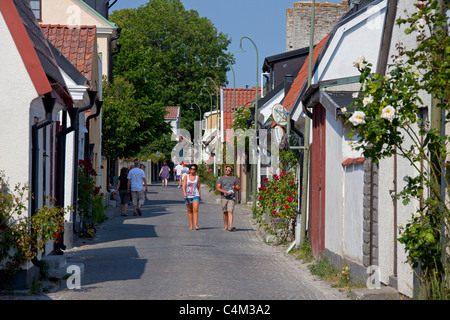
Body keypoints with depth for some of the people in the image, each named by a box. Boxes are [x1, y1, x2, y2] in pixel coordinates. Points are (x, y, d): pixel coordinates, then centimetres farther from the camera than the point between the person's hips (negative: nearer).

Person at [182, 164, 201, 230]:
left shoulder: (197, 177, 7)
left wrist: (199, 195, 16)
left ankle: (195, 225, -19)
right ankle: (191, 225, 14)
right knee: (190, 211, 6)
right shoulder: (186, 177, 3)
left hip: (196, 195, 0)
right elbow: (183, 186, -6)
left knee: (195, 210, -15)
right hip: (188, 196, 0)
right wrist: (184, 193, -23)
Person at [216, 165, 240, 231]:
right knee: (225, 213, 6)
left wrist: (235, 187, -11)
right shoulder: (221, 178, 10)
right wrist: (223, 191, -14)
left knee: (230, 212, -14)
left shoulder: (234, 179, 11)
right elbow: (217, 188, 3)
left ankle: (230, 226, -24)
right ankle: (226, 226, 18)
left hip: (231, 198, -2)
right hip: (224, 198, 2)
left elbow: (238, 188, 13)